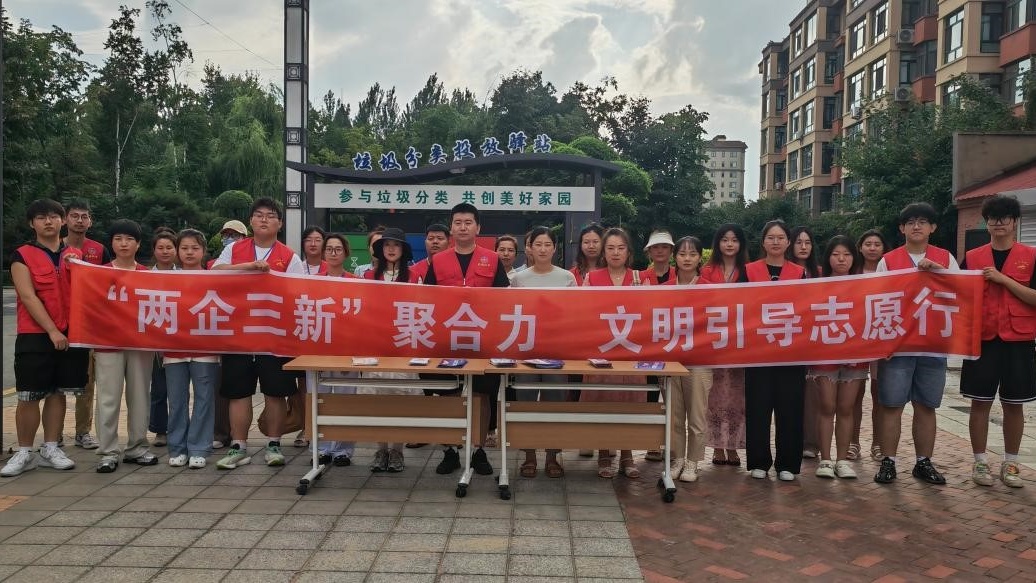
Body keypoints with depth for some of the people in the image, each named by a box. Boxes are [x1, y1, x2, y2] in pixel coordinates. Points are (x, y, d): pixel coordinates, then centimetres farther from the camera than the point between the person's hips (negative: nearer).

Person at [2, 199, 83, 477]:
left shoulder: (76, 255, 10)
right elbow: (28, 296, -9)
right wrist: (52, 330, -15)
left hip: (69, 333, 3)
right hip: (34, 335, -3)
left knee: (57, 392, 8)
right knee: (28, 396, 0)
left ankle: (50, 449, 17)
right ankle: (24, 453, 11)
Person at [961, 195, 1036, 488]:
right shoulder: (972, 258, 5)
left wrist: (1003, 279, -16)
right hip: (981, 339, 1)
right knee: (980, 403, 3)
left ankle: (1010, 464, 19)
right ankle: (980, 462, 13)